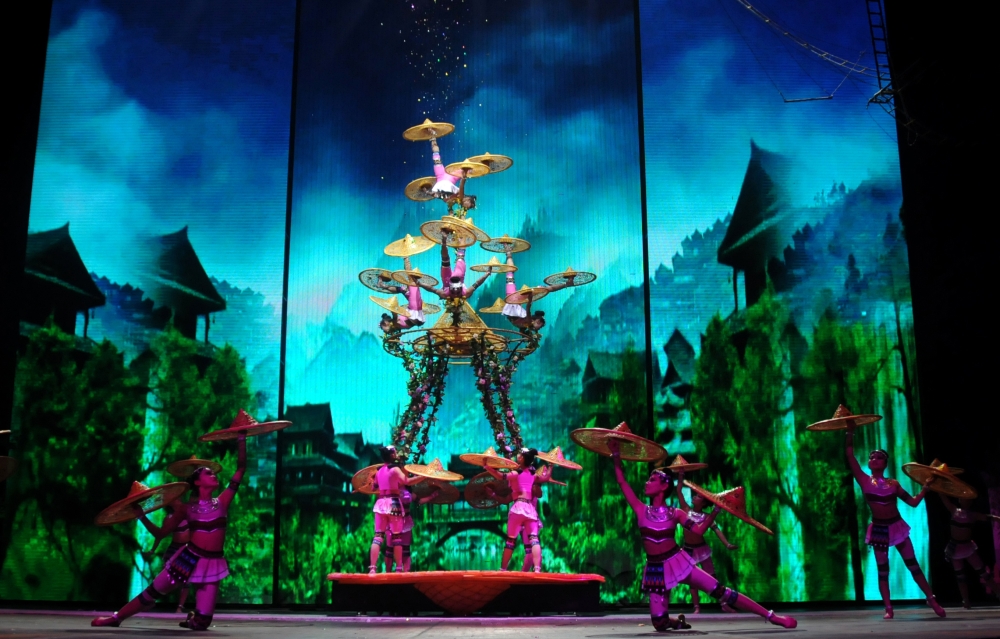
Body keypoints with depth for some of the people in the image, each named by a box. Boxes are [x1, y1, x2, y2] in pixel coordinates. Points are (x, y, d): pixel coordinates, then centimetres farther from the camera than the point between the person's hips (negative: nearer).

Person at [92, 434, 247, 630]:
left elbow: (241, 469, 2)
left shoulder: (222, 501, 4)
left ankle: (193, 619, 32)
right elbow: (161, 532, 9)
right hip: (189, 559, 0)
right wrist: (141, 516, -2)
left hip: (213, 563, 0)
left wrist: (242, 439, 0)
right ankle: (115, 618, 28)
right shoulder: (187, 508, 4)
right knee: (151, 593, 6)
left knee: (202, 622, -3)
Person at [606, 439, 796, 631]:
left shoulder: (675, 513, 2)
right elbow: (622, 481, 2)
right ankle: (677, 621, 32)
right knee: (659, 623, -4)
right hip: (655, 570, 2)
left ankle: (771, 616, -6)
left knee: (720, 591, -9)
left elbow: (698, 530, -4)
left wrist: (715, 510, -11)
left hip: (677, 563, -2)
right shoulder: (641, 510, 3)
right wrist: (616, 456, 2)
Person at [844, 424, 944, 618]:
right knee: (883, 570, 2)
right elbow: (850, 456, -10)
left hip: (897, 526, 1)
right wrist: (850, 433, -14)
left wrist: (926, 486, -1)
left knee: (913, 565, 4)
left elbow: (913, 502, 6)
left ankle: (932, 600, 14)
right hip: (879, 529, -1)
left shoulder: (893, 484, 3)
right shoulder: (864, 480, -3)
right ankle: (888, 608, 6)